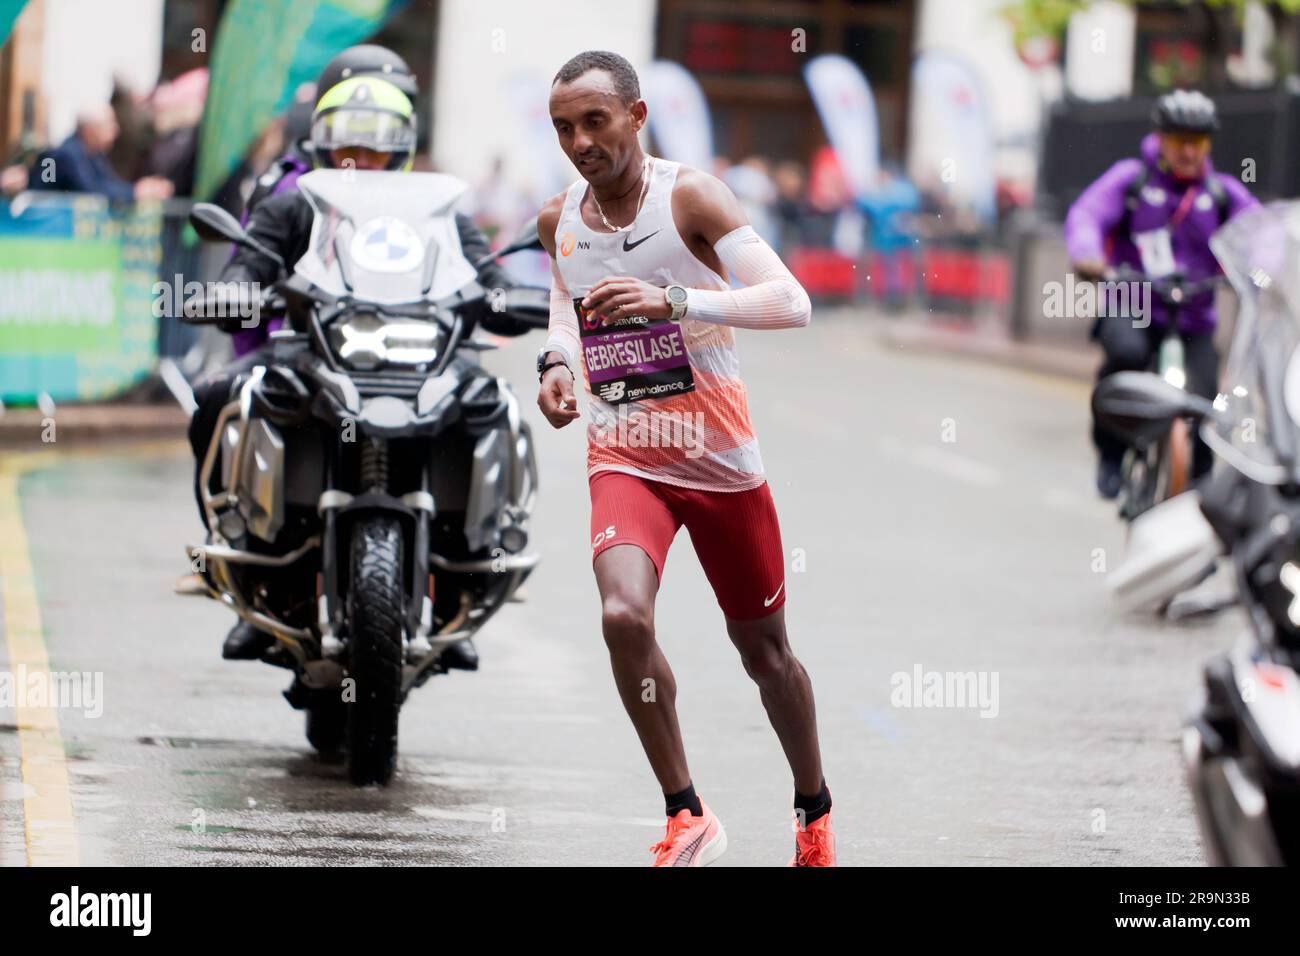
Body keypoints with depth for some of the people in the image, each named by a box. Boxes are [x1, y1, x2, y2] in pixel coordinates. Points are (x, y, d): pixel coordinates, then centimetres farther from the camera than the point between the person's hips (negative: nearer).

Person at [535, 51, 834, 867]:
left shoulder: (689, 196, -15)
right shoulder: (559, 220, -1)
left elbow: (791, 302, -26)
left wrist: (673, 300, -38)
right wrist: (558, 361, 1)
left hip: (720, 456, -2)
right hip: (625, 458, 2)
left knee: (764, 647, 12)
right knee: (624, 615, -25)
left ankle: (815, 812, 36)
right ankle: (687, 816, -12)